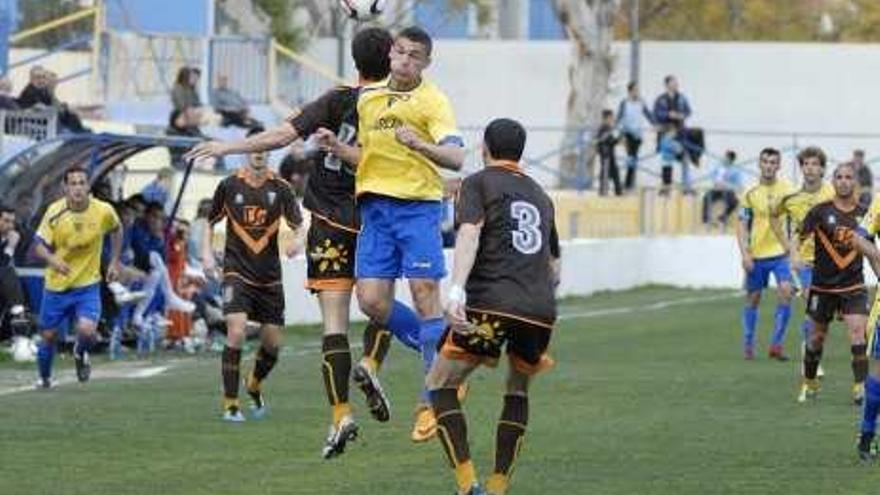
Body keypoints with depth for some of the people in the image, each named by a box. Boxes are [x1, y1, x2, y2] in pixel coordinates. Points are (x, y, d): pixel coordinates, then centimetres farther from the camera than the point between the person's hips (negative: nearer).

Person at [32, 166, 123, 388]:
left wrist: (115, 261, 10)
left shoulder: (104, 211, -11)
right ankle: (44, 378, 36)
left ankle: (81, 354, 17)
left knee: (86, 331, -20)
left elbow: (116, 230, 12)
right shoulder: (55, 212, -14)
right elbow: (40, 246, -11)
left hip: (88, 284, -1)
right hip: (57, 285, 1)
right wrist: (52, 259, -32)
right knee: (49, 335, 9)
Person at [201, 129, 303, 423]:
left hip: (269, 276, 2)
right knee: (236, 332, -20)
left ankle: (255, 386, 36)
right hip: (237, 271, -2)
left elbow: (298, 225, 3)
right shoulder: (229, 186, 0)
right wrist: (207, 253, 0)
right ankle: (230, 404, -11)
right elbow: (211, 222, 13)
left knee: (272, 343, 5)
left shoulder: (280, 188, 0)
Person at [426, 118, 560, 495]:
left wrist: (456, 288, -22)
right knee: (518, 392, 26)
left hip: (491, 305, -5)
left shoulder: (478, 183, 10)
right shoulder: (540, 196, 27)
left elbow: (470, 232, -10)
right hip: (541, 310, 5)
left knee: (441, 385, 6)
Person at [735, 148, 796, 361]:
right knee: (753, 299, 9)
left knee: (786, 293, -15)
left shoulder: (787, 189, -1)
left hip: (781, 252, 0)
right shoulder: (751, 193, -2)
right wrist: (744, 254, -9)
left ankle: (776, 344, -6)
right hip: (757, 254, 0)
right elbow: (742, 225, 1)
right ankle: (748, 345, 24)